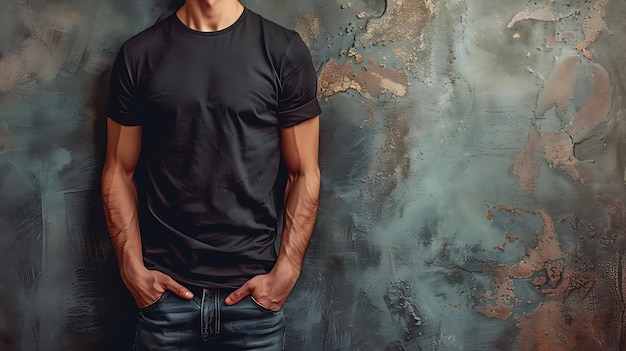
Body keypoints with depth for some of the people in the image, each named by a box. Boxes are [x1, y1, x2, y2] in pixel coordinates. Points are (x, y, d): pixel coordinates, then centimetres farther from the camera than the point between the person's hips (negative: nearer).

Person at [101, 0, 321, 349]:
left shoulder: (284, 49, -2)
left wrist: (285, 274, -8)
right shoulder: (139, 53, 3)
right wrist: (133, 270, -3)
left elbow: (304, 175, -1)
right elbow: (120, 172, 6)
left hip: (253, 293, -1)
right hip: (167, 292, 1)